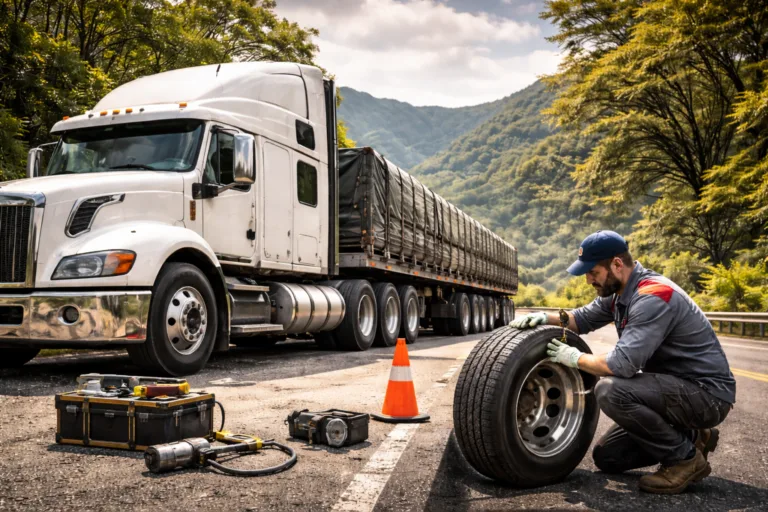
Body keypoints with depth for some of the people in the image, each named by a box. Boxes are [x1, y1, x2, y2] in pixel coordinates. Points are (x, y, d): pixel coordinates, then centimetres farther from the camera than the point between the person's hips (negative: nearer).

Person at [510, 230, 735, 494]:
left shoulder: (652, 297, -27)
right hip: (675, 388, 9)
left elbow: (622, 364, -33)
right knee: (606, 457, 8)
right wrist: (546, 318, -3)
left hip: (708, 393, -9)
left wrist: (575, 358, -17)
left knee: (610, 390, -31)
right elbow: (584, 318, 16)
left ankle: (686, 458, -11)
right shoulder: (618, 291, 2)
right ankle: (689, 439, 16)